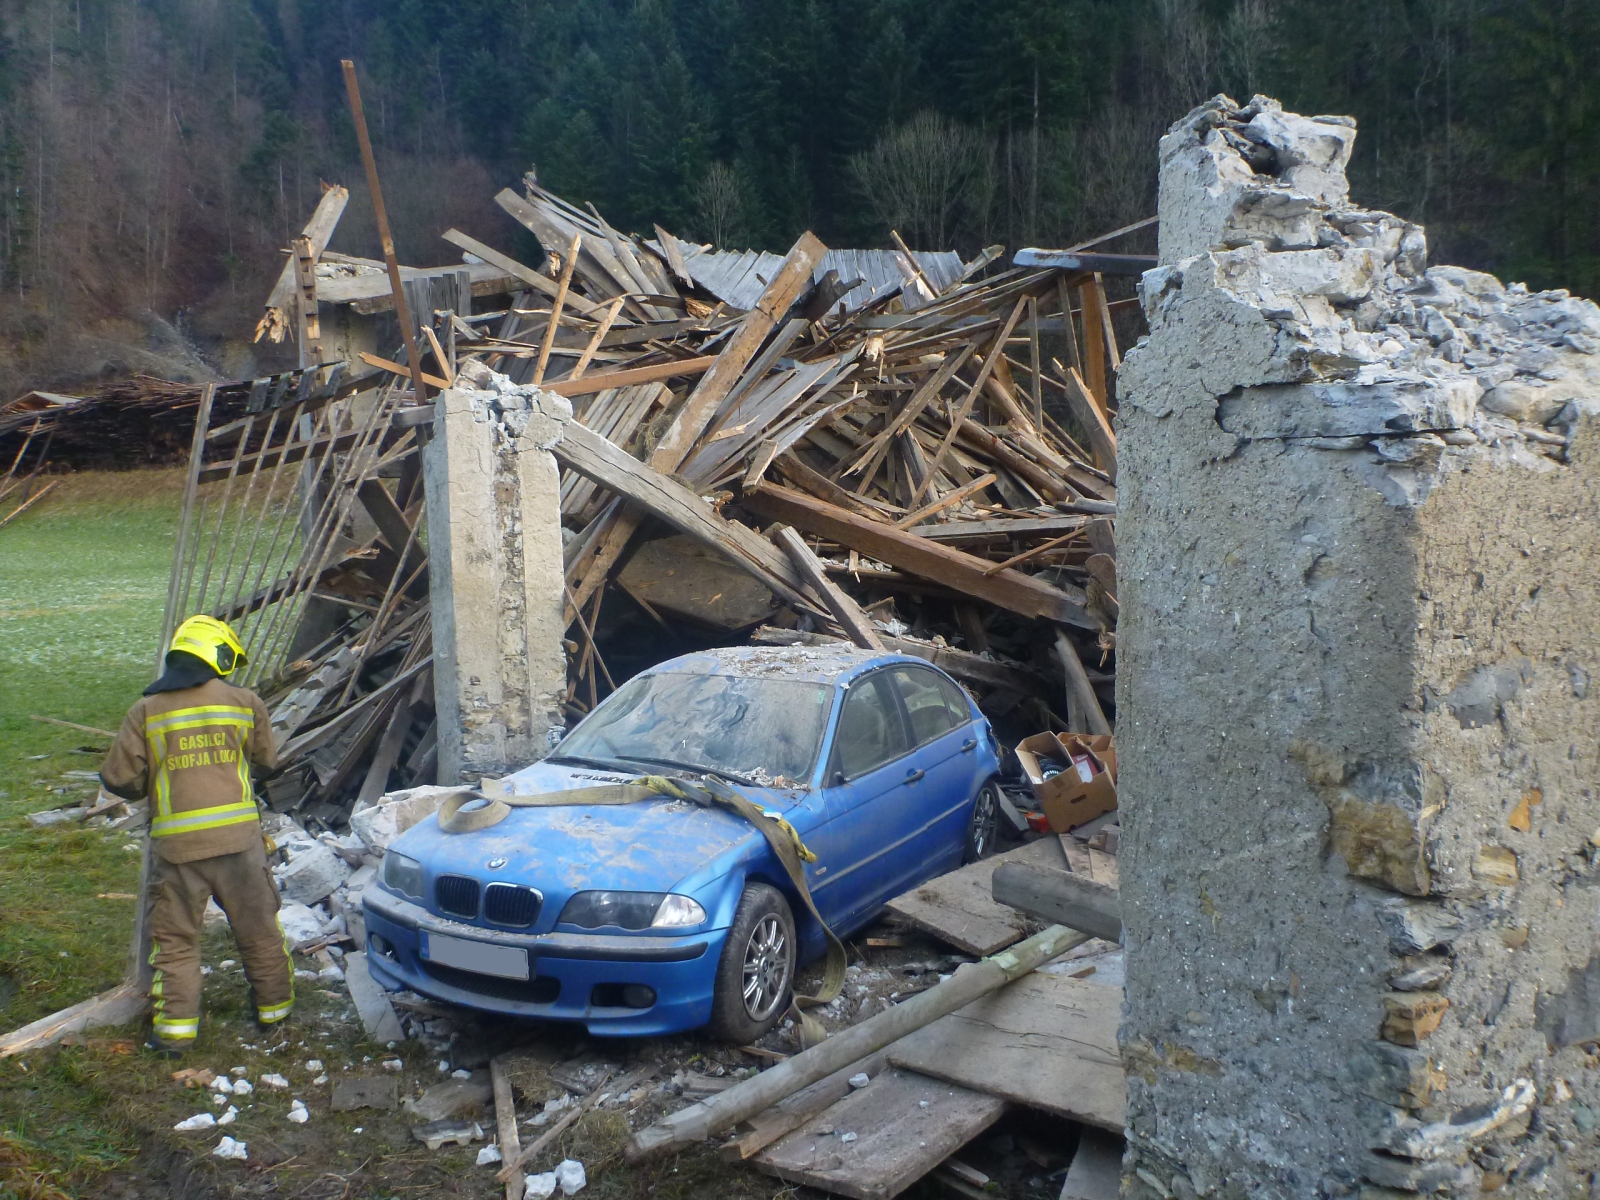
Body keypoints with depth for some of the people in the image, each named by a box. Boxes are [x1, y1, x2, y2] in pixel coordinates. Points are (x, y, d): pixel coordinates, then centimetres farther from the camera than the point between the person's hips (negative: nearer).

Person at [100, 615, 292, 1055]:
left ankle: (175, 1025, 8)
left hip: (176, 842, -1)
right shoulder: (245, 703, 2)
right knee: (259, 927, 16)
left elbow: (120, 779, 0)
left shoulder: (145, 712, 0)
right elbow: (267, 759, 13)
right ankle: (274, 1003, 28)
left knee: (175, 937, 11)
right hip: (239, 837, 1)